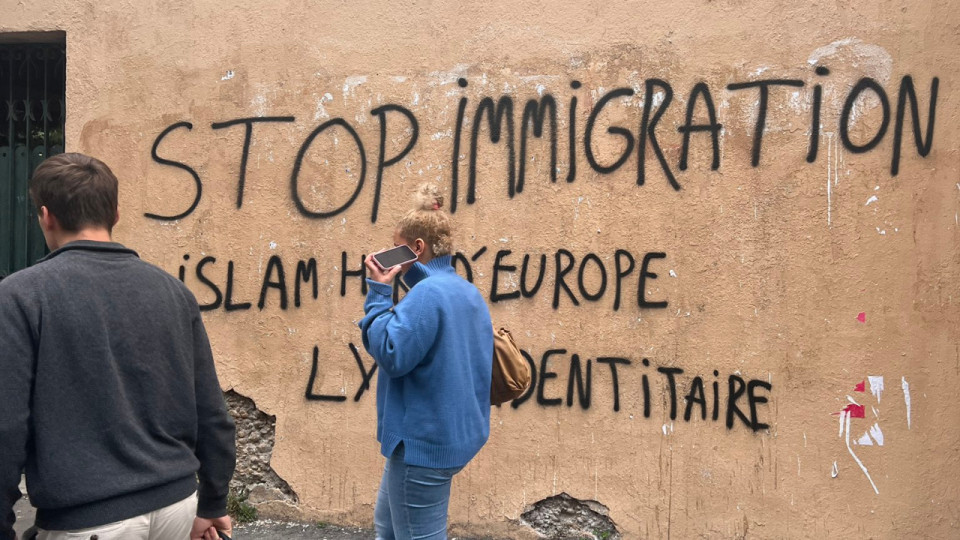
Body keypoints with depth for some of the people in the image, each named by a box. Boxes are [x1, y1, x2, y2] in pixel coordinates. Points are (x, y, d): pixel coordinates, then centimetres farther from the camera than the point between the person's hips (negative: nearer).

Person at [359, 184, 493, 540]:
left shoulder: (427, 293, -19)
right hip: (456, 434, 10)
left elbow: (391, 355, -22)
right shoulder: (469, 293, 11)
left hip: (424, 441, -10)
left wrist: (378, 294, -15)